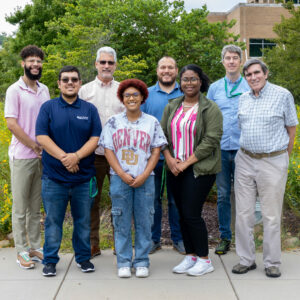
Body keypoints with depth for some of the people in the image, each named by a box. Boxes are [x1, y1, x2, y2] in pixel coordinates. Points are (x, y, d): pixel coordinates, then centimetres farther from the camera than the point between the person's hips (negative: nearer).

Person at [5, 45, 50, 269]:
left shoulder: (45, 90, 10)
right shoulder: (15, 90, -6)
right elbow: (12, 124, -12)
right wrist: (34, 146, -13)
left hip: (42, 157, 5)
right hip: (22, 156, -5)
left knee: (36, 206, 13)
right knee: (20, 207, 4)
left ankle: (35, 247, 23)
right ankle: (22, 251, 13)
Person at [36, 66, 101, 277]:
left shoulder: (89, 109, 7)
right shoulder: (48, 107, 4)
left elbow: (95, 138, 0)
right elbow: (42, 137, -5)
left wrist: (76, 156, -16)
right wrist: (63, 157, -16)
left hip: (84, 176, 1)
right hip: (54, 177, -1)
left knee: (83, 220, 11)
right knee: (53, 220, 6)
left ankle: (84, 257, 25)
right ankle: (50, 260, 20)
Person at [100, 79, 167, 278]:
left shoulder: (152, 122, 5)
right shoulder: (113, 122, 5)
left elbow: (156, 151, 2)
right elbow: (108, 150, 1)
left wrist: (144, 175, -10)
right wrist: (123, 174, -10)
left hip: (145, 179, 0)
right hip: (120, 179, 0)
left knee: (144, 221, 4)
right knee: (122, 222, 4)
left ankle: (142, 262, 15)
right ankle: (124, 262, 15)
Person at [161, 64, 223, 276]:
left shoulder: (210, 108, -5)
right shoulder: (172, 107, 12)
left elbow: (210, 141, -12)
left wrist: (186, 163, -13)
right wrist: (169, 158, -6)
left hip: (199, 169, -5)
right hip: (175, 169, 5)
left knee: (192, 214, -7)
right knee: (182, 214, 9)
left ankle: (204, 259, 9)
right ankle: (190, 255, 23)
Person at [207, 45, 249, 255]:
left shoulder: (250, 87, 4)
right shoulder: (214, 88, 10)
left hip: (243, 149, -2)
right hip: (220, 149, 2)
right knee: (223, 195, 7)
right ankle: (225, 237, 18)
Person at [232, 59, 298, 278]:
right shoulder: (243, 99, 9)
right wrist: (245, 151, 14)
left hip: (272, 162, -4)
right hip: (245, 160, 4)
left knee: (271, 216, 3)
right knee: (244, 213, 6)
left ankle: (272, 263, 17)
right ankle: (246, 259, 19)